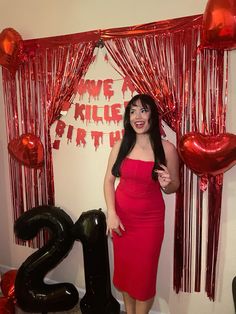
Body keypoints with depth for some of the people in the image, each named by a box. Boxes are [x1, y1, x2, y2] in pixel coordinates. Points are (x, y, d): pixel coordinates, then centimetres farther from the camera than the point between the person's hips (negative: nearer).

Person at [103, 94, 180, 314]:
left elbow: (174, 186, 0)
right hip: (121, 216, 3)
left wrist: (166, 184, -23)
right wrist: (111, 213, -9)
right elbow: (109, 180, 0)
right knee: (124, 268, 18)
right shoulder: (120, 145, -4)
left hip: (150, 219, -2)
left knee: (144, 272, 10)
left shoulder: (167, 149, -11)